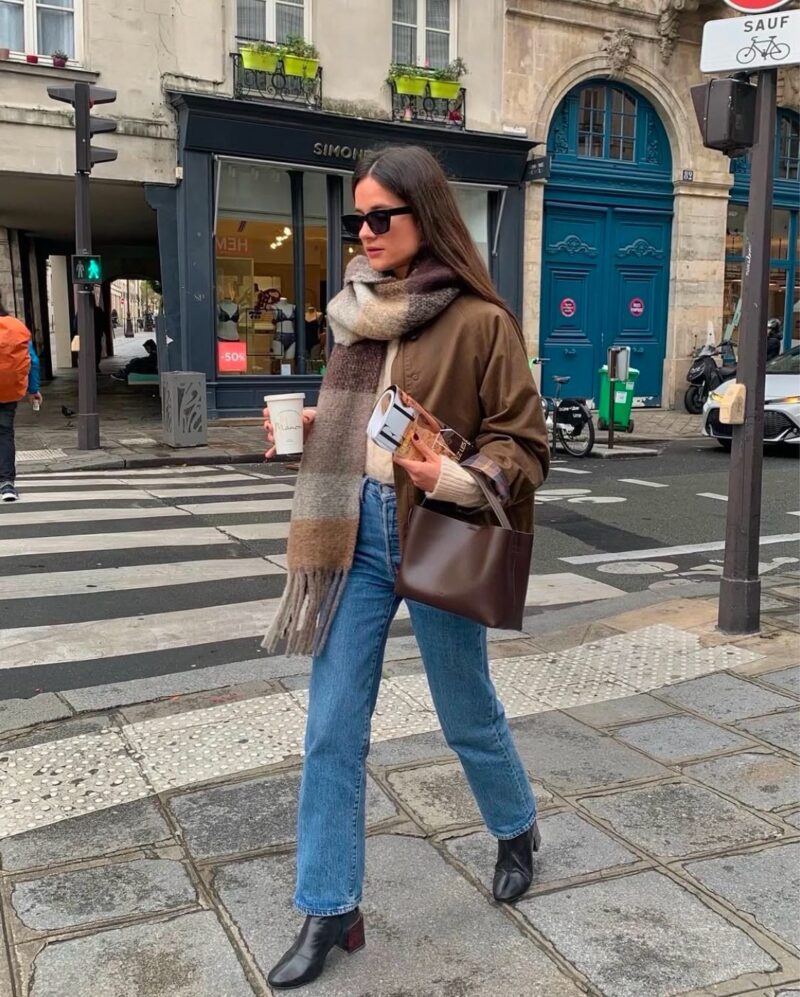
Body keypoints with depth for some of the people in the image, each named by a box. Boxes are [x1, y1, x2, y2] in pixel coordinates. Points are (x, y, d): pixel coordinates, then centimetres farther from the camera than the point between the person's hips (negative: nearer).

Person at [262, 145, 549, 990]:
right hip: (354, 535, 5)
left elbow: (524, 444, -10)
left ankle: (518, 833, 46)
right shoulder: (358, 309, 7)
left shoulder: (478, 320, -12)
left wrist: (456, 480, -27)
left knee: (468, 716, 15)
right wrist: (310, 423, 1)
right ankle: (329, 911, 21)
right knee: (331, 730, 5)